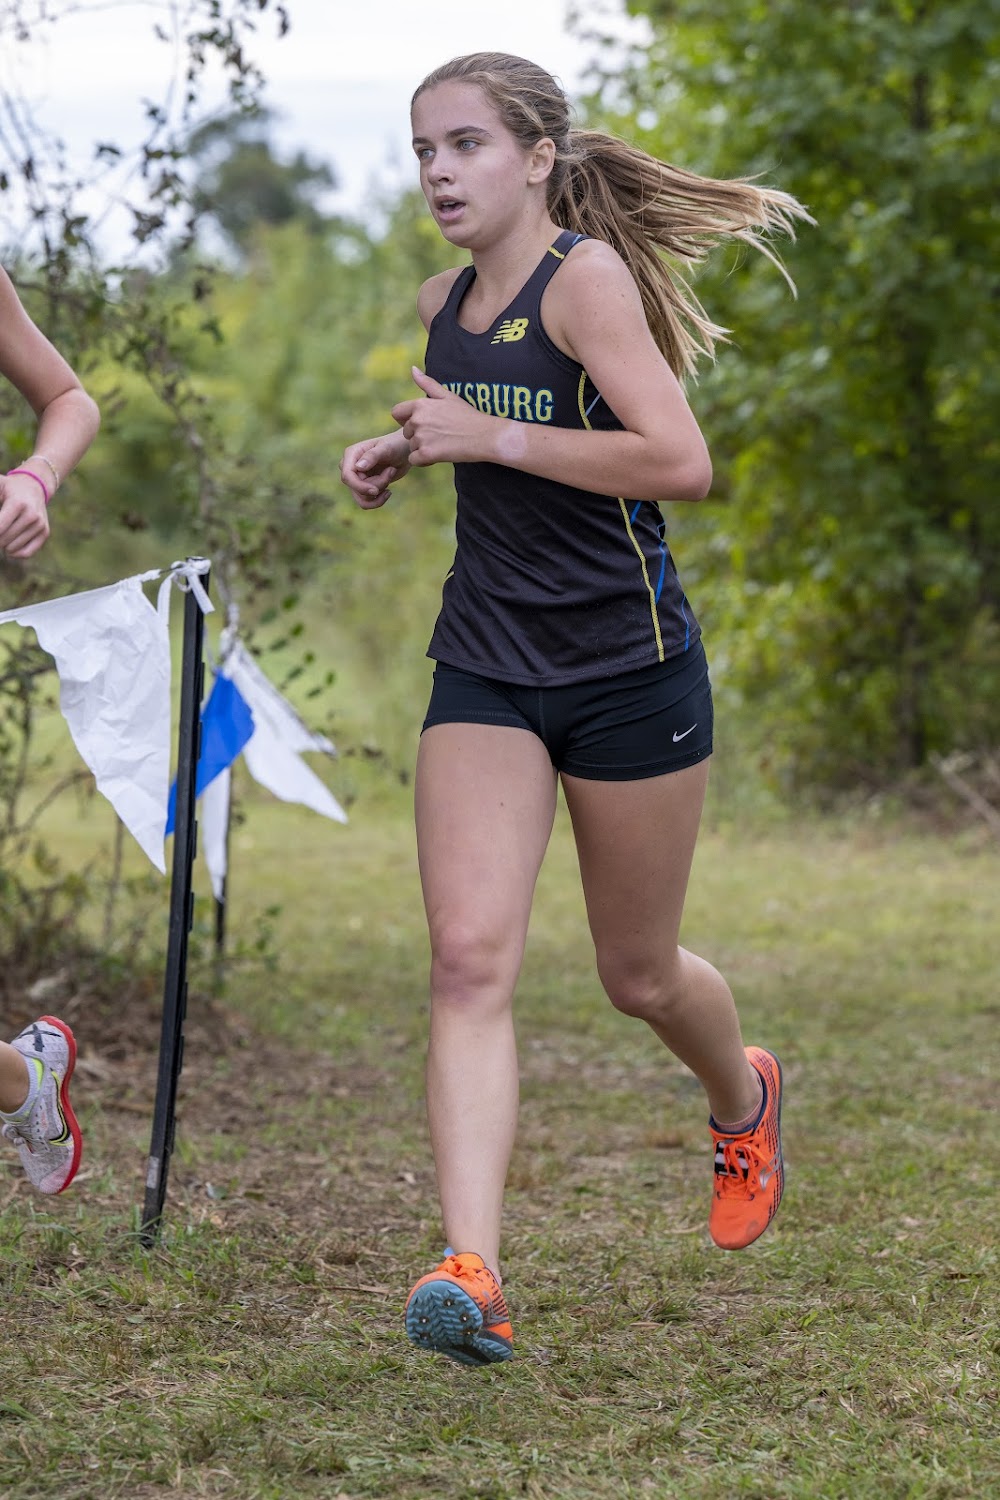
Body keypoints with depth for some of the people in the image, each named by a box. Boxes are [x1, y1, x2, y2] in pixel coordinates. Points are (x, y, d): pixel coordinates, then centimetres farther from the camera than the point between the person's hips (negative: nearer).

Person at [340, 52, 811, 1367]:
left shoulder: (587, 277, -14)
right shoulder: (443, 304, 8)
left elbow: (682, 463, -25)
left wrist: (493, 437, -23)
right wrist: (400, 453, 9)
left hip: (629, 668, -5)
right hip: (486, 670, 5)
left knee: (639, 975, 11)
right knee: (469, 955, -13)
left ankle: (744, 1099, 46)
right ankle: (473, 1277, -19)